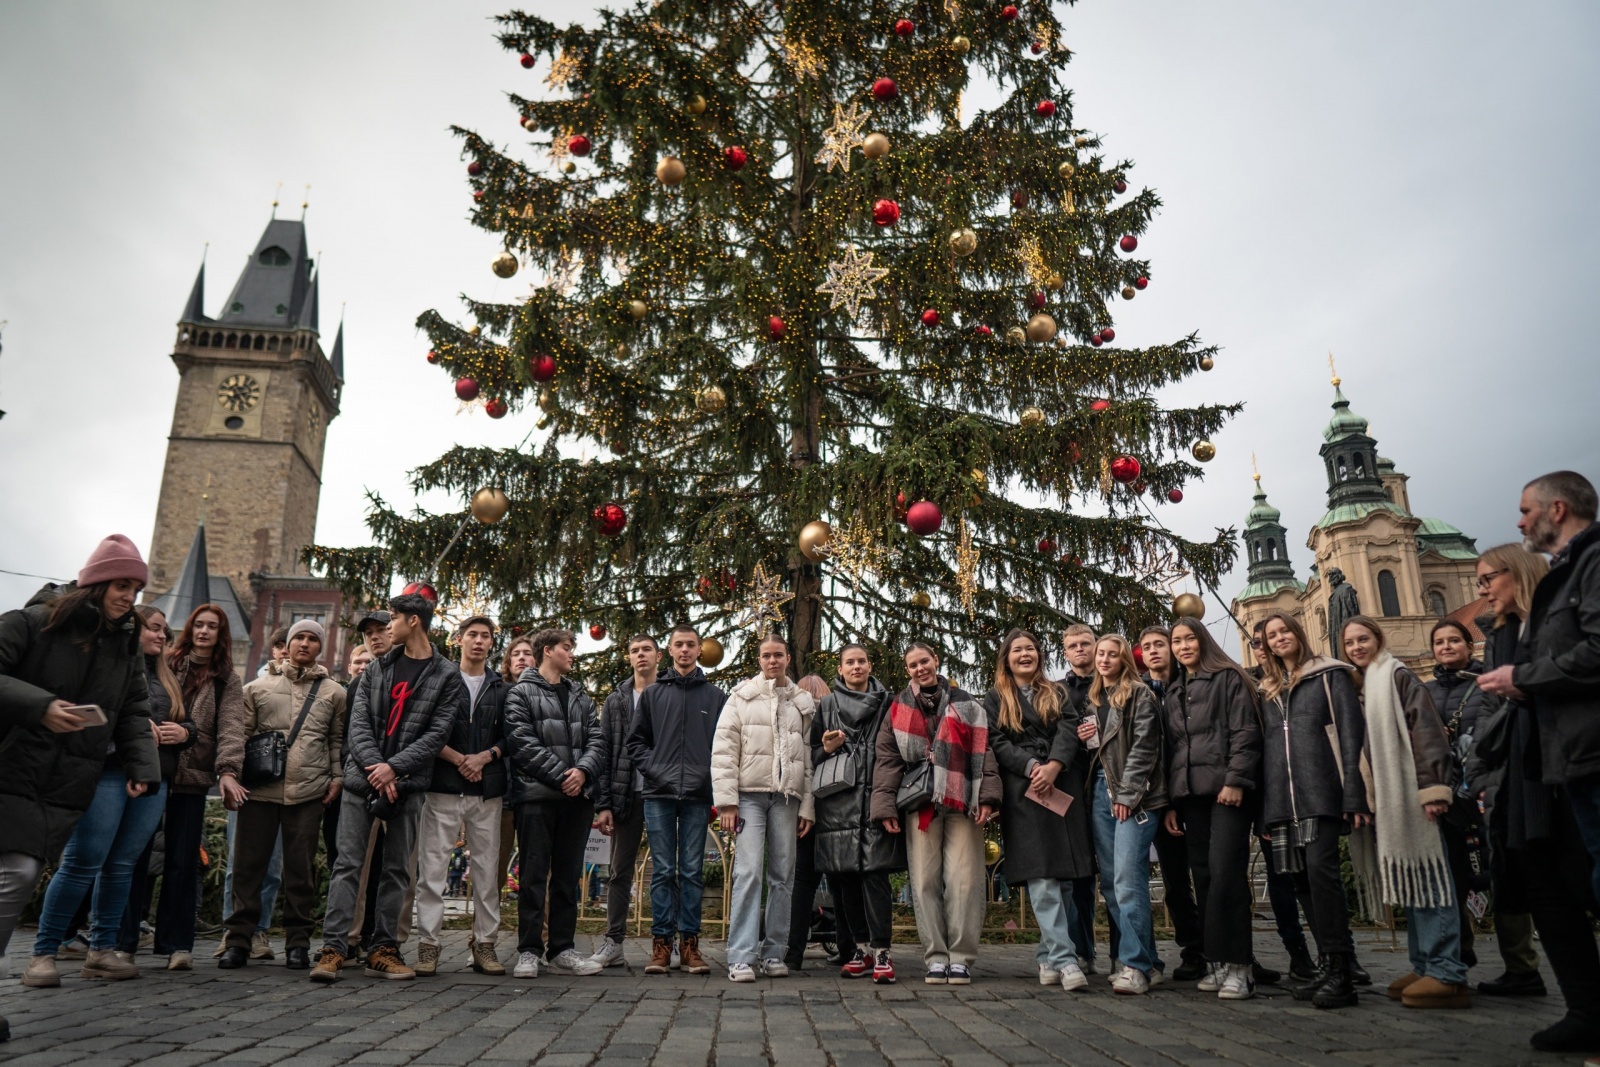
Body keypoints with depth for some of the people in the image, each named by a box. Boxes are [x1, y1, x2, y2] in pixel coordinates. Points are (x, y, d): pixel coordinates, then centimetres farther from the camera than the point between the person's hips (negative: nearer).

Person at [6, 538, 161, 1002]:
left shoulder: (127, 644, 10)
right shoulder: (34, 622, -5)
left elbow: (134, 712, 13)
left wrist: (143, 767, 3)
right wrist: (39, 707, -24)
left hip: (69, 785, 5)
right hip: (17, 774, -5)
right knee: (18, 872, -14)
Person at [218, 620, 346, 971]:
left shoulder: (333, 693, 11)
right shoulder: (258, 687, 9)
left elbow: (338, 740, 13)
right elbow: (239, 733, 7)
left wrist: (337, 777, 4)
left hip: (309, 792, 0)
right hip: (259, 789, 0)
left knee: (301, 869, 3)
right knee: (248, 865, 4)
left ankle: (297, 941, 12)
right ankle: (238, 939, 14)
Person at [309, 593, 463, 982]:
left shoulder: (446, 676, 2)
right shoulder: (376, 668, 12)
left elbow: (437, 734, -5)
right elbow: (359, 723, 5)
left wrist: (394, 768, -14)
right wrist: (374, 767, -10)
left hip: (407, 784, -2)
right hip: (362, 778, 2)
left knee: (396, 869, 4)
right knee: (348, 864, -2)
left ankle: (382, 950, 12)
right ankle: (333, 948, 0)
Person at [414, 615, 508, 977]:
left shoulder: (502, 689, 13)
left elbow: (509, 738, 8)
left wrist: (484, 757, -9)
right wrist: (458, 759, -10)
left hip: (487, 791, 2)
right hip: (443, 787, -2)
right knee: (432, 867, -3)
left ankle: (485, 944, 11)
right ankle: (428, 944, 4)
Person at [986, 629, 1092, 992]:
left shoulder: (1056, 694, 18)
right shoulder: (995, 700, 12)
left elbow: (1068, 731, 3)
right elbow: (997, 744, 0)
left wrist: (1053, 766, -14)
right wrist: (1032, 767, -14)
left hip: (1062, 789, 3)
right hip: (1023, 794, -3)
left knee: (1062, 878, 1)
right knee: (1042, 880, -10)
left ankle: (1048, 957, 11)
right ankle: (1064, 959, -13)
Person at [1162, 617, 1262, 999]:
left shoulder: (1228, 679, 4)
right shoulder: (1172, 692, 20)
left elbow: (1245, 732, -5)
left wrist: (1235, 780, -16)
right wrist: (1169, 802, 12)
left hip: (1226, 788, -6)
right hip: (1189, 793, 6)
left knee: (1226, 871, -13)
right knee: (1203, 875, 3)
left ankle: (1239, 965, -9)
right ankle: (1218, 962, 8)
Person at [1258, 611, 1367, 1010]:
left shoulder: (1330, 675, 7)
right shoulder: (1269, 690, 23)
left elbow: (1351, 733, -2)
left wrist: (1353, 794, -12)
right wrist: (1264, 806, 13)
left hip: (1321, 792, -6)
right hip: (1281, 798, 6)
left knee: (1320, 869, -16)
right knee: (1302, 879, 5)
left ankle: (1341, 973, -11)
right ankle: (1328, 964, 13)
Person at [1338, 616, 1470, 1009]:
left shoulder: (1396, 677, -3)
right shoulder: (1360, 687, 19)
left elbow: (1426, 730, -13)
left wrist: (1432, 787, -20)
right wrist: (1363, 798, 14)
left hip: (1411, 792, -8)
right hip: (1386, 799, 8)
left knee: (1426, 875, -9)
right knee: (1410, 878, 10)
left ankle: (1446, 973, -8)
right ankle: (1425, 966, 15)